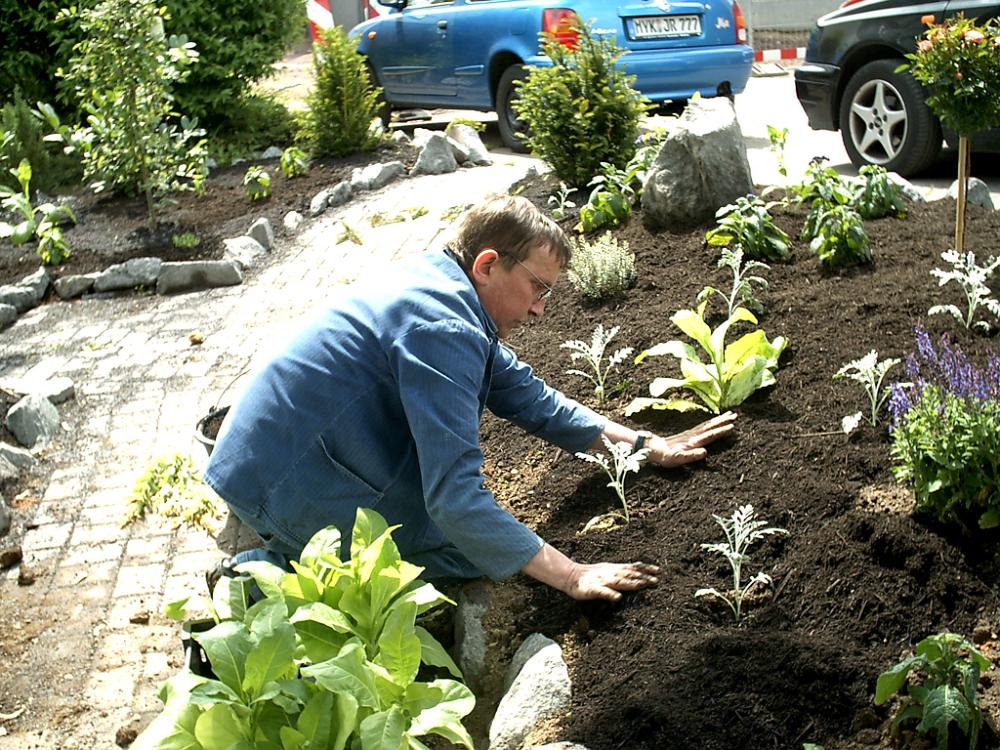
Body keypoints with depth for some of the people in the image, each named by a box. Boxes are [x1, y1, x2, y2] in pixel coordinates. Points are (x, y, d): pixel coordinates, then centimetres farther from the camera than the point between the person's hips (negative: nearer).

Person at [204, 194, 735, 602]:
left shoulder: (444, 289, 8)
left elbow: (529, 398, 16)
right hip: (287, 483, -10)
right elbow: (455, 498, -28)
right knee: (474, 550, -6)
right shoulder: (440, 328, -24)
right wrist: (571, 576, -23)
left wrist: (647, 445, 13)